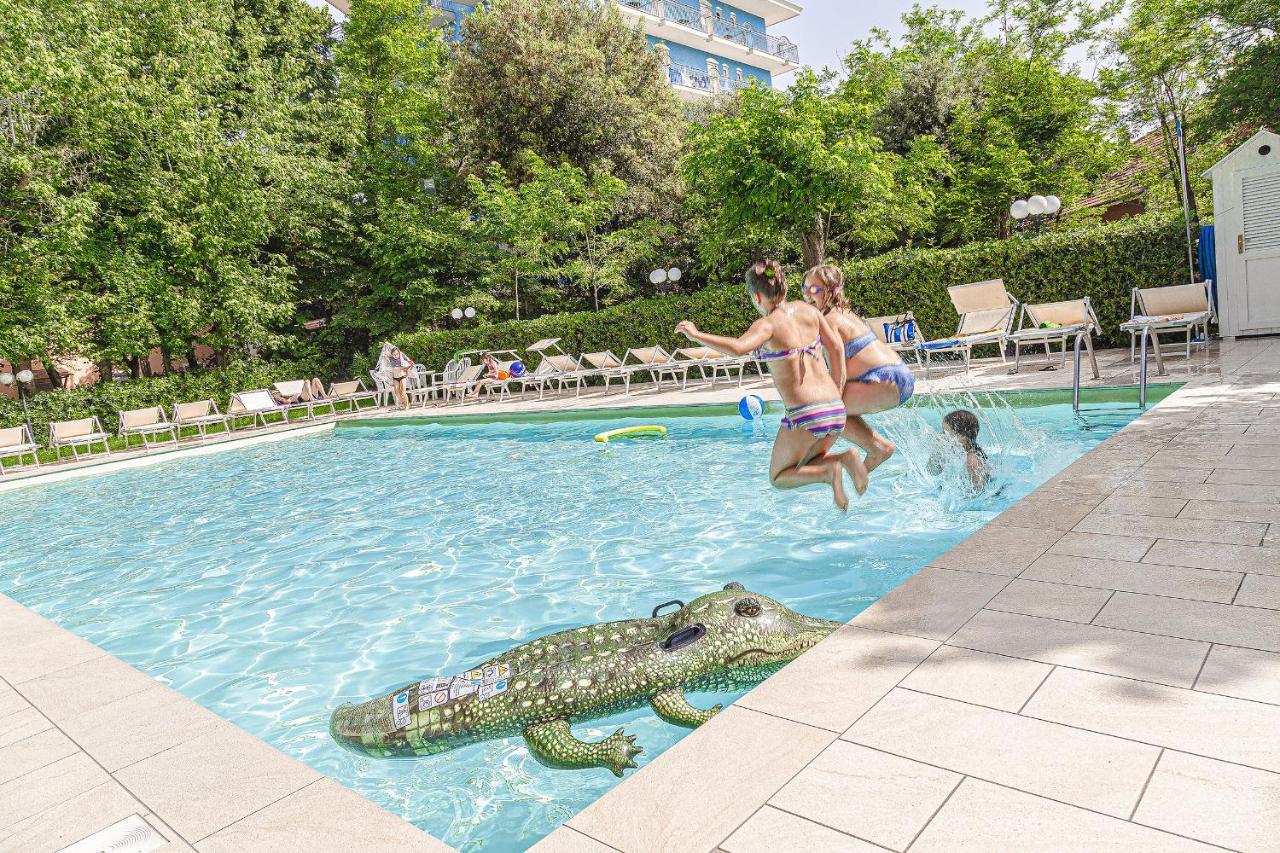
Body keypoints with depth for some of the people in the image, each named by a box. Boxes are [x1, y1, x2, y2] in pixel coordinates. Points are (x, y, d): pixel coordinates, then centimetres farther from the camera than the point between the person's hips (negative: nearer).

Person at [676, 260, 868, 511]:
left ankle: (828, 472, -11)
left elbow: (737, 348, -27)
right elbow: (835, 345, 8)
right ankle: (843, 458, -1)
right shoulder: (806, 309, 10)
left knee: (779, 478, 15)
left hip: (804, 415, -6)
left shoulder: (767, 324, -9)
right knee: (804, 466, 28)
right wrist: (837, 390, 17)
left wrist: (695, 335, -15)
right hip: (835, 410, 6)